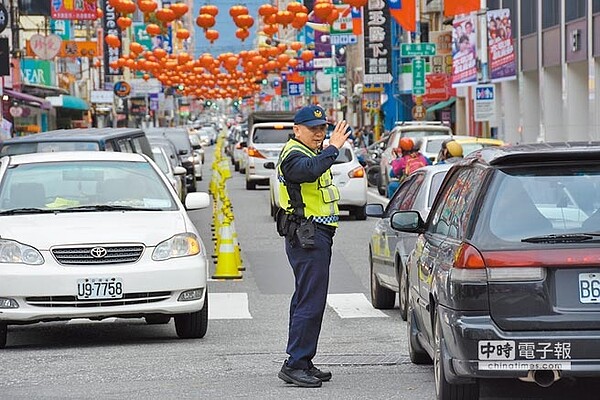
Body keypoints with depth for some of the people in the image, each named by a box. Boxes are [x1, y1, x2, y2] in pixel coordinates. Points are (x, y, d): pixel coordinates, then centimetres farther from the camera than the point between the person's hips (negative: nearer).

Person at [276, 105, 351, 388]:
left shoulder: (312, 152, 20)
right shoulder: (293, 155, -14)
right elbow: (309, 170, -35)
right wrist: (333, 148, -32)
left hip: (317, 235, 11)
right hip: (307, 236, -11)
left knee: (305, 301, 14)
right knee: (311, 302, -14)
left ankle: (302, 364, 20)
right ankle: (295, 365, -14)